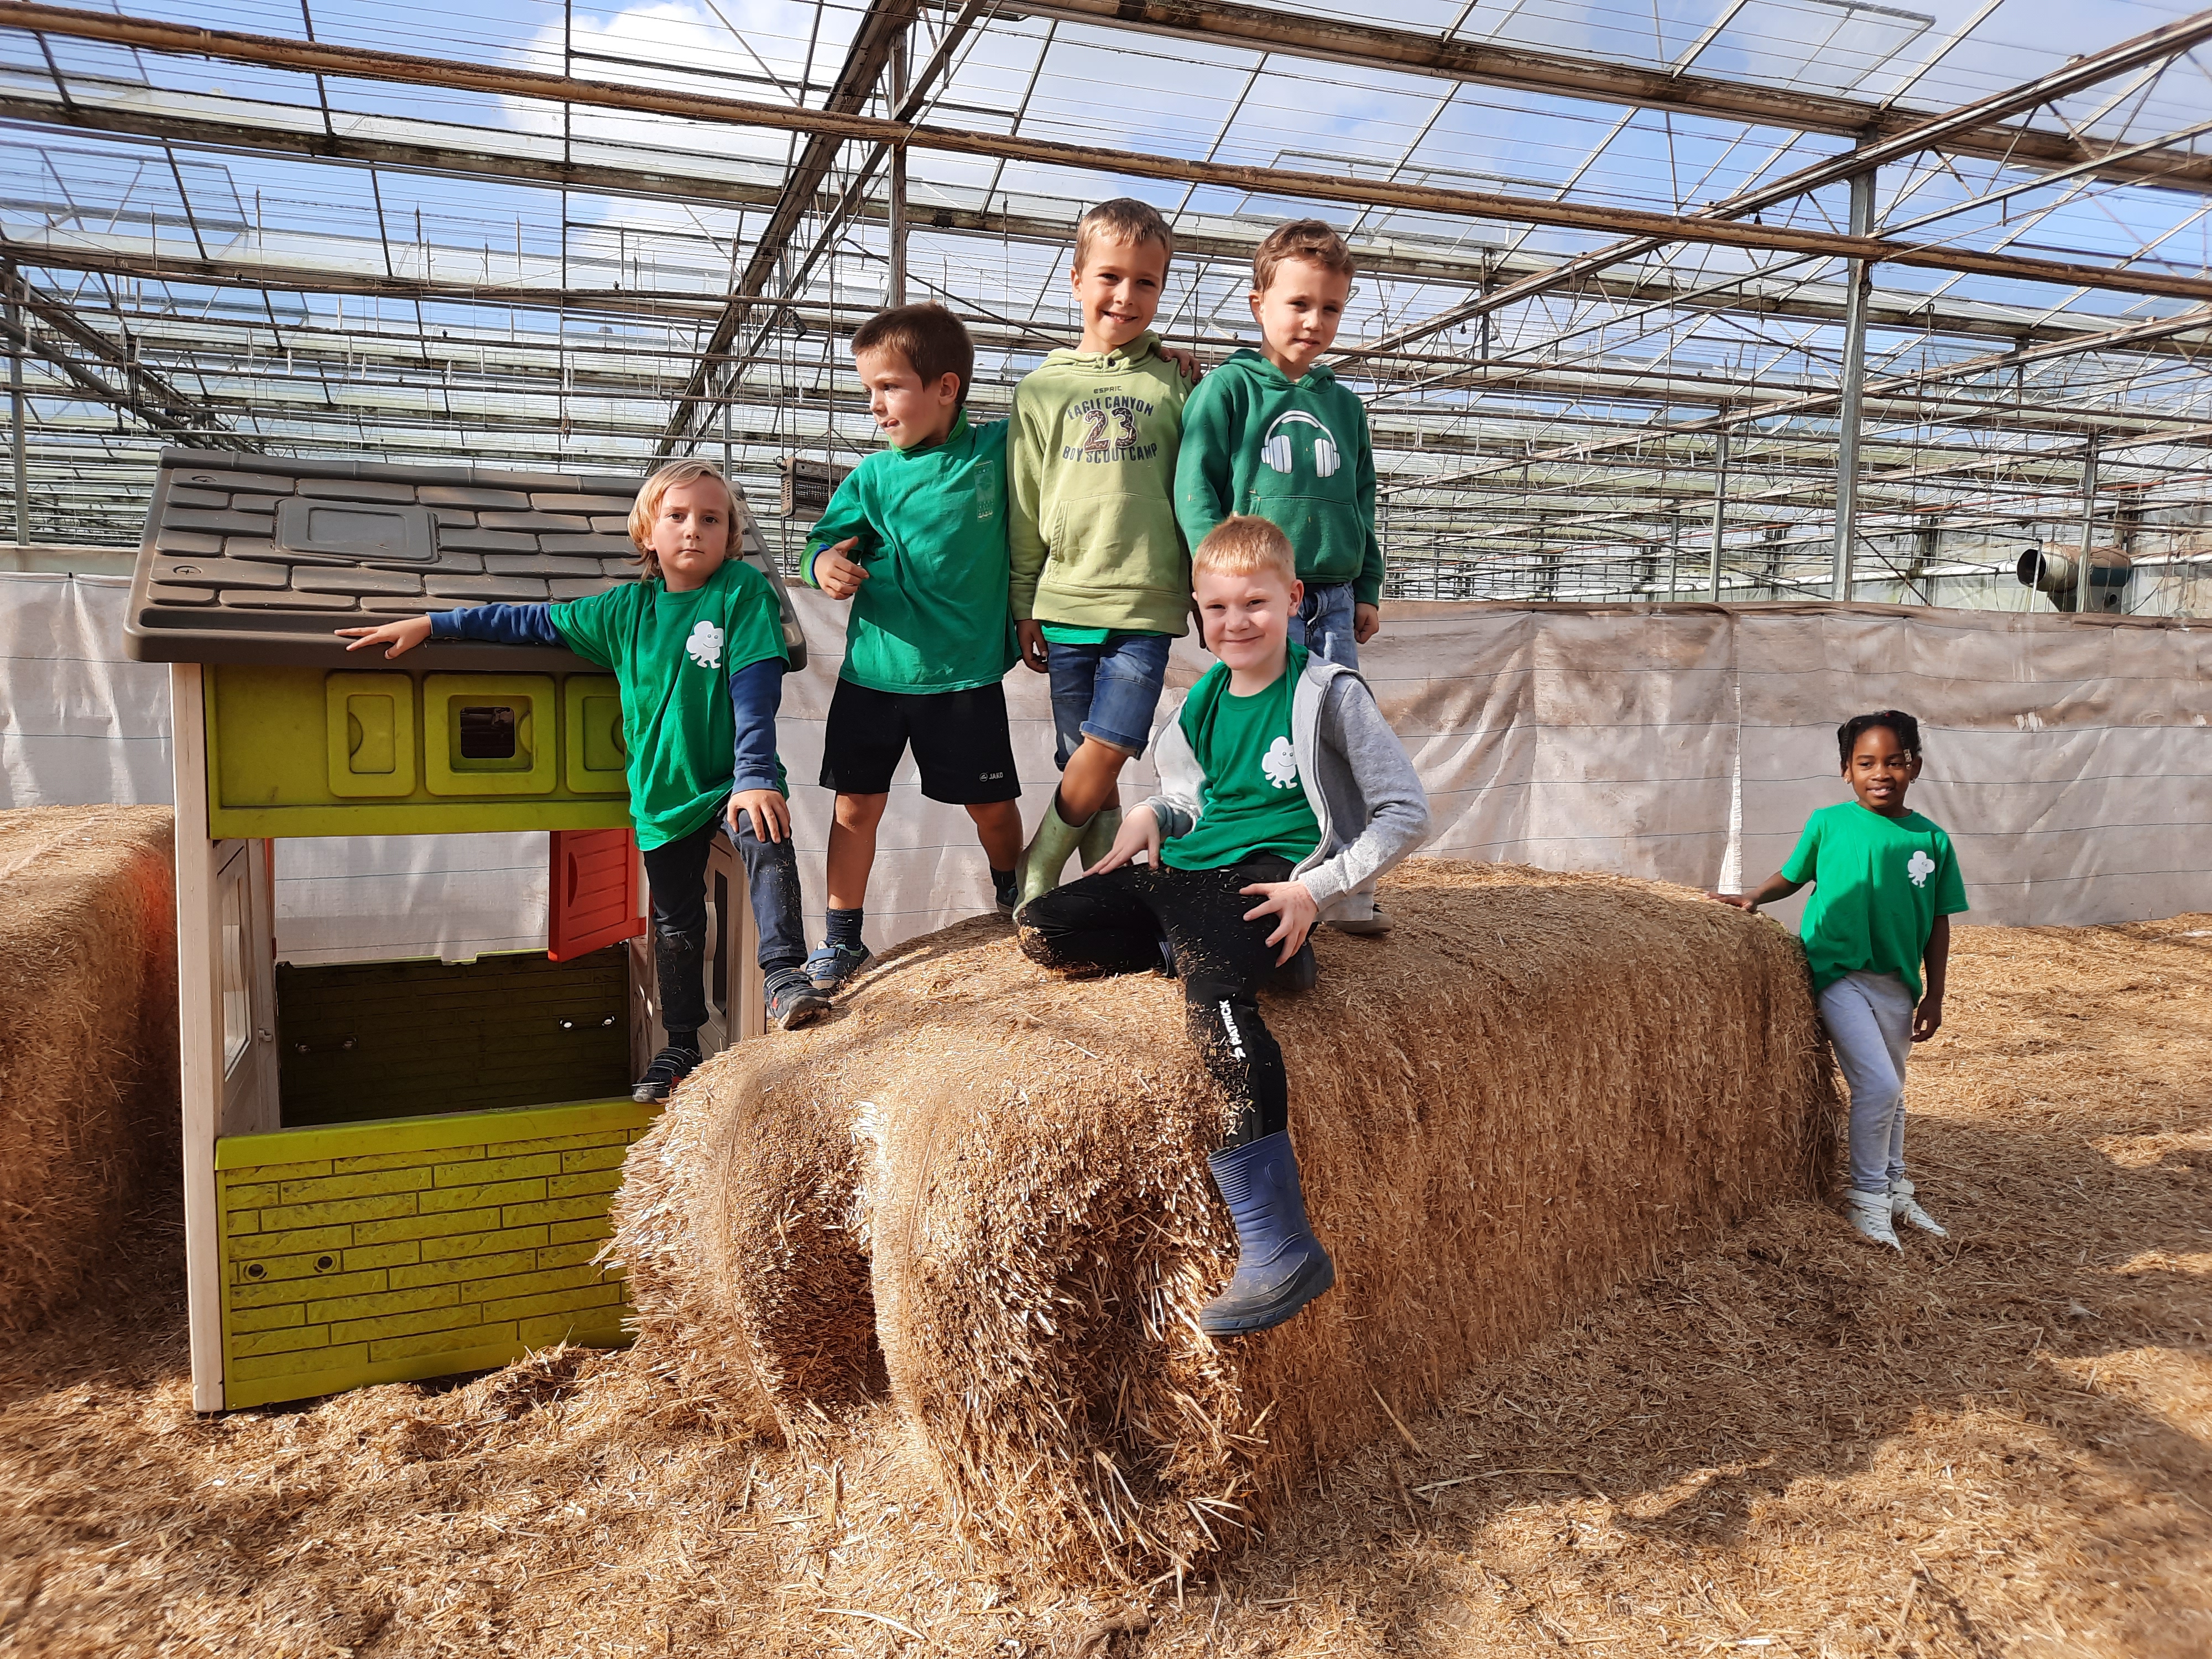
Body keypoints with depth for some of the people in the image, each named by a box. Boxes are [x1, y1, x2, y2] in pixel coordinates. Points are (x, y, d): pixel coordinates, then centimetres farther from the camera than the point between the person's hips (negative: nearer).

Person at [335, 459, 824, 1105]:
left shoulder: (744, 591, -9)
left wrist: (755, 777, -25)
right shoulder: (626, 610, 3)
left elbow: (755, 687, -16)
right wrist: (430, 625, 12)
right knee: (676, 924, 10)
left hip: (732, 784, -3)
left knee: (766, 840, -35)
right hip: (662, 796, 4)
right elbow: (537, 622, 12)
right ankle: (681, 1046, 25)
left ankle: (783, 974, -24)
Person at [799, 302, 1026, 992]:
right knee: (856, 803, 4)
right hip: (872, 671, 1)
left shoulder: (998, 449, -2)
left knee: (992, 805, 10)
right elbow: (831, 540, 2)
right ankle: (843, 938, 19)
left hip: (966, 671, -1)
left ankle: (1014, 898, 39)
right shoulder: (872, 476, 1)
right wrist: (828, 563, -22)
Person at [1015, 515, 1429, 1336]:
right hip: (1186, 867, 7)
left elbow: (1407, 814, -5)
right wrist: (1151, 814, 7)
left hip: (1269, 877, -7)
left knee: (1214, 996, -36)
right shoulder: (1206, 697, 15)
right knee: (1039, 929, -9)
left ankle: (1281, 1251, -35)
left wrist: (1318, 889, -14)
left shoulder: (1327, 693, -4)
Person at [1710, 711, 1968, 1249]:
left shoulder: (1931, 840, 1)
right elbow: (1792, 875, 9)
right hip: (1838, 972, -4)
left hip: (1896, 983, 4)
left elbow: (1938, 923, 6)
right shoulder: (1828, 824, -5)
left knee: (1892, 1091, 17)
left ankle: (1896, 1191, 36)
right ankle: (1866, 1197, 5)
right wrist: (1752, 897, -9)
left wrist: (1933, 996, 5)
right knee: (1877, 1085, -12)